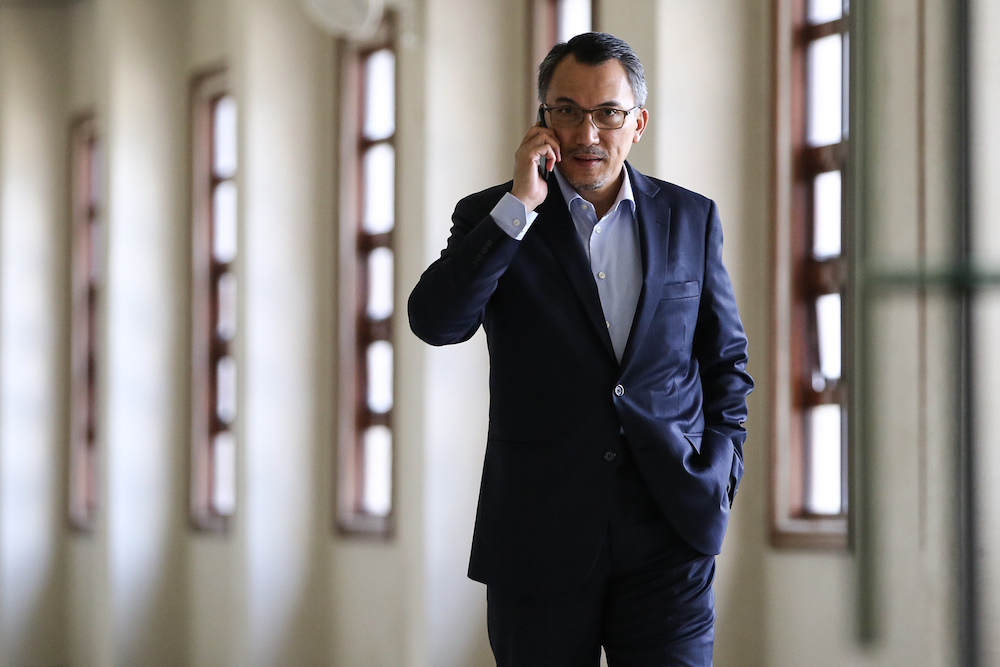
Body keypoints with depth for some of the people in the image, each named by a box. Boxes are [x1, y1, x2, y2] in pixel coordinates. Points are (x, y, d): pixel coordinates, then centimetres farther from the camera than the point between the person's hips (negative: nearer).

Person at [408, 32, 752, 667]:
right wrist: (519, 206, -15)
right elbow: (435, 322, -13)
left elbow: (726, 359, 16)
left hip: (669, 531, 1)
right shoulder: (495, 218, 4)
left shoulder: (690, 218, 9)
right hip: (539, 538, -1)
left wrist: (717, 480, 3)